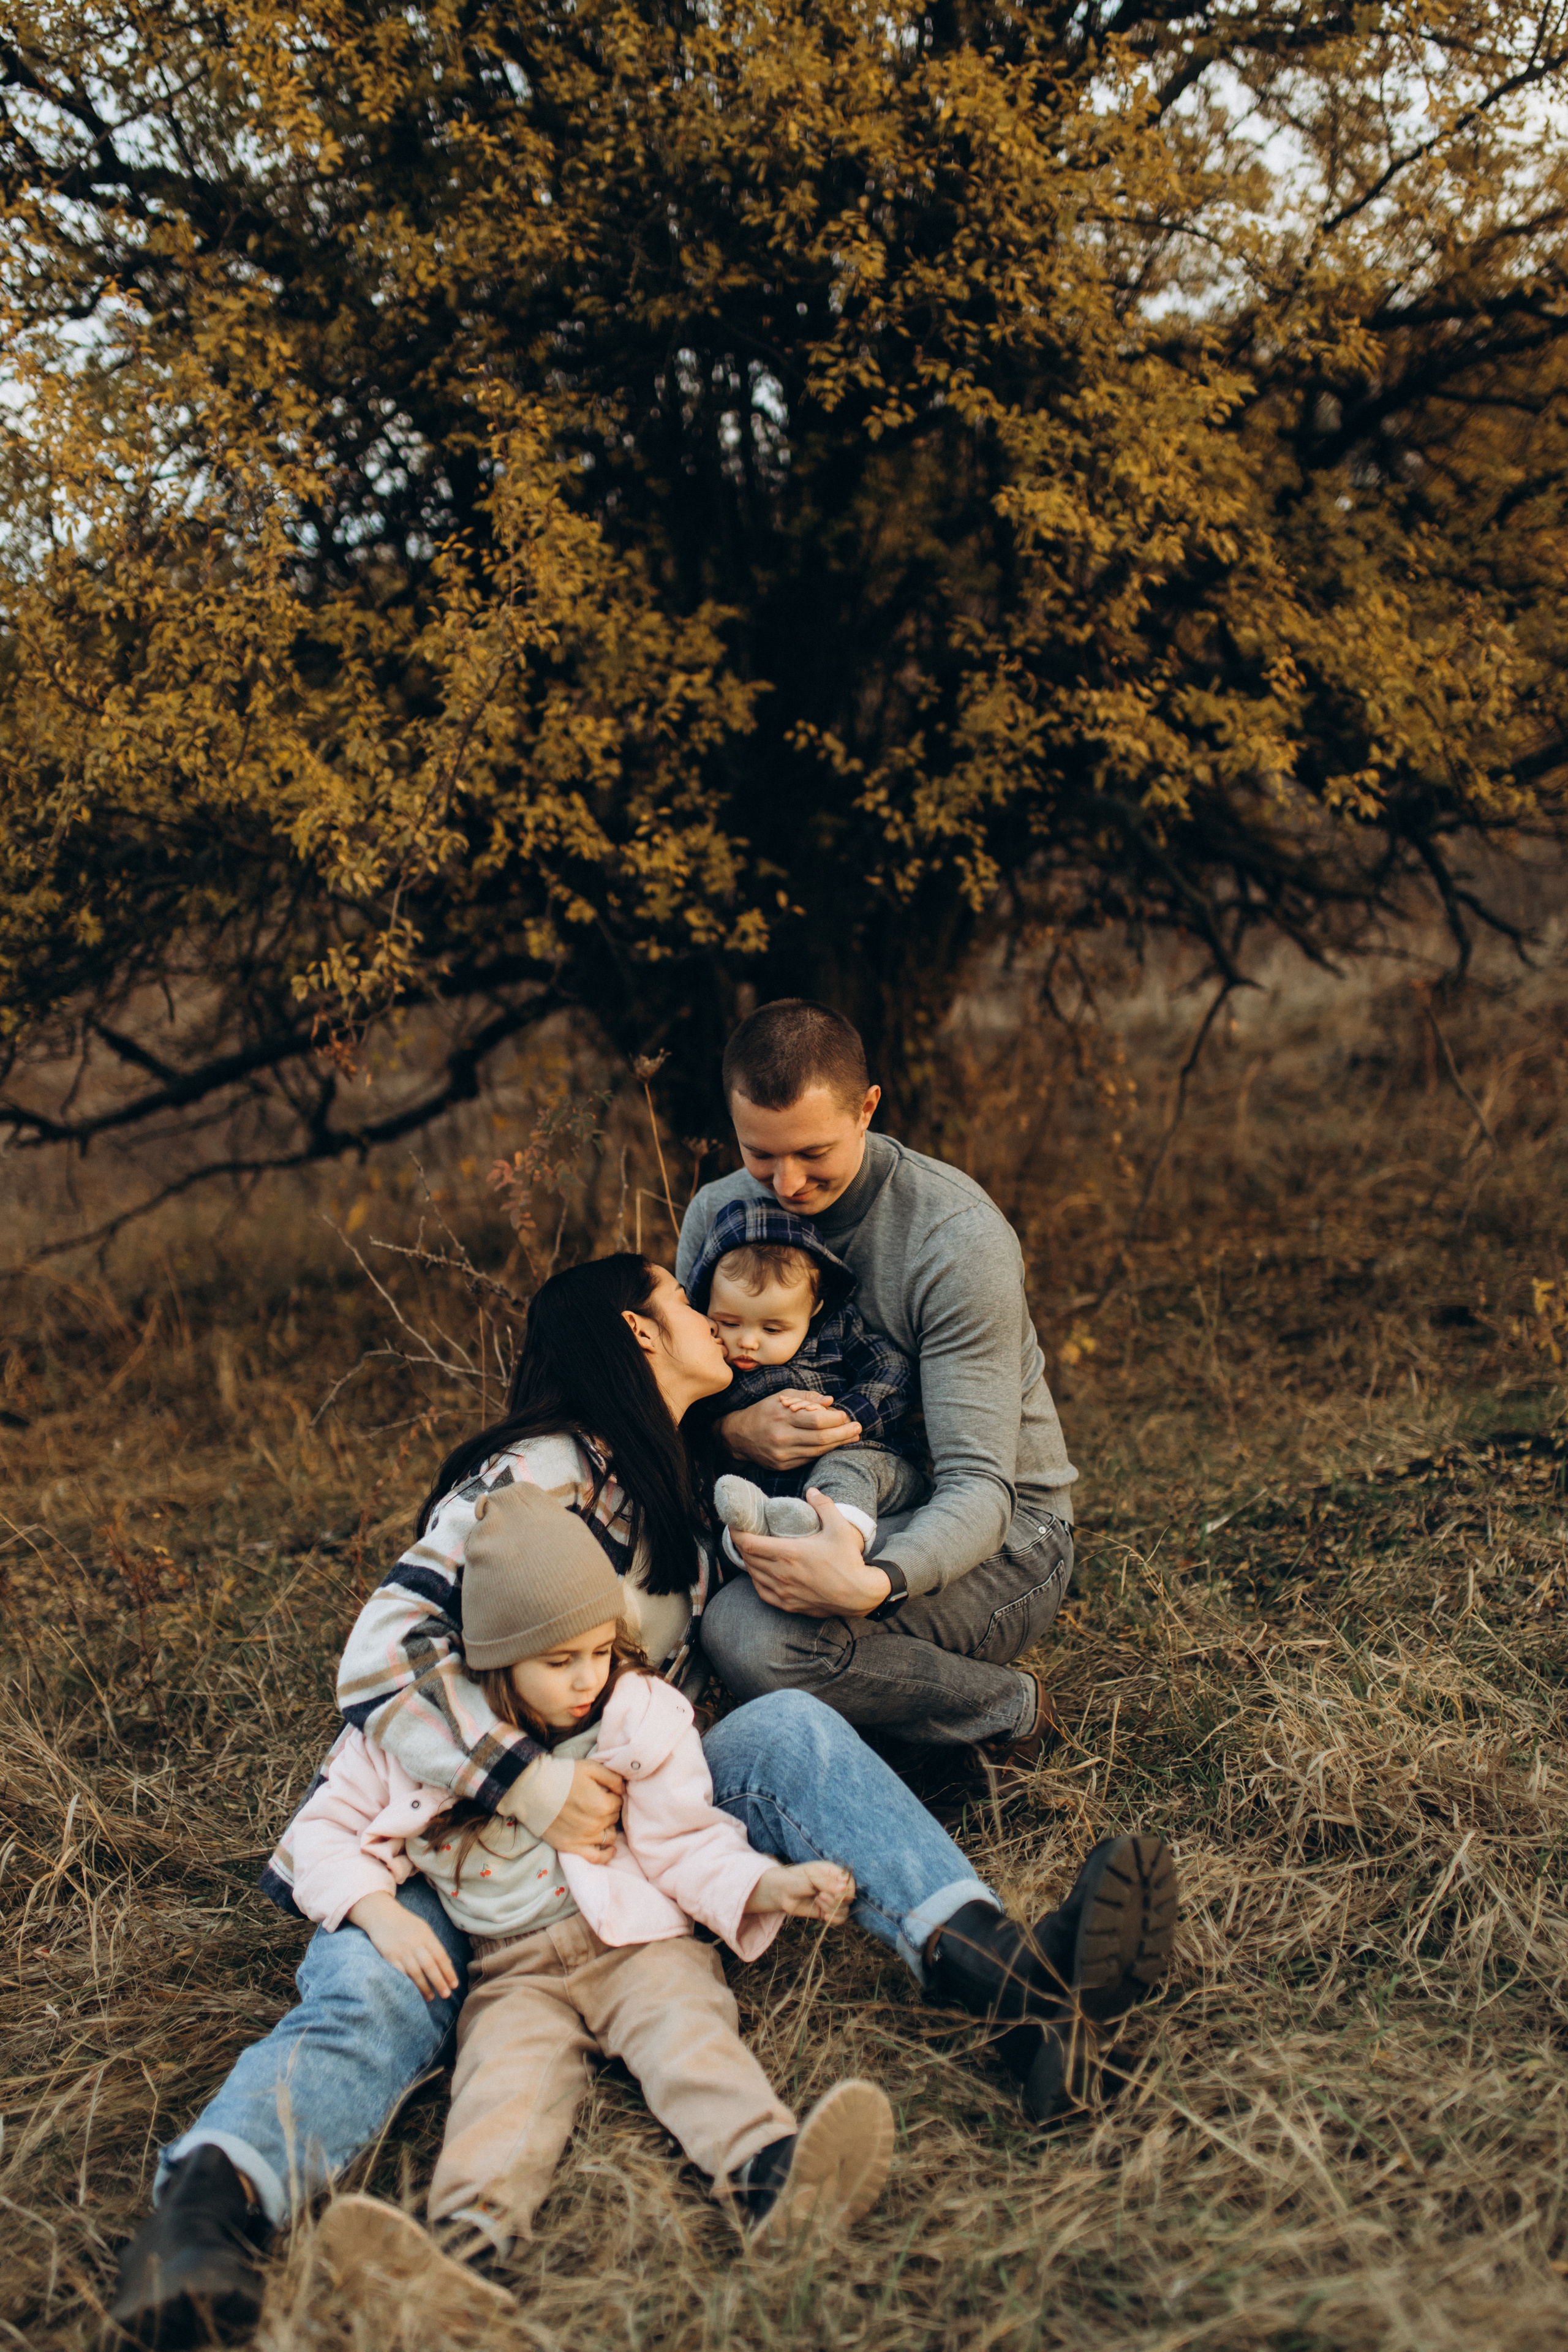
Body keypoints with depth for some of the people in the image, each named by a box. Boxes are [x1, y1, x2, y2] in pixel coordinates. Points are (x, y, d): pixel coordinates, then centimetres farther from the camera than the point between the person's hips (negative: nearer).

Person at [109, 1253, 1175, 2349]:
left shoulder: (675, 1494, 19)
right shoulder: (543, 1471, -10)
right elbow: (385, 1653, -20)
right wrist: (531, 1781, -30)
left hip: (601, 1817, 6)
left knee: (788, 1729, -16)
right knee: (377, 1998, -36)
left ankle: (1009, 1976, -37)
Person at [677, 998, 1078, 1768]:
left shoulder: (959, 1238, -21)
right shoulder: (719, 1213, -3)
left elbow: (979, 1488, -25)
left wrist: (873, 1583, -46)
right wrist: (734, 1430, -26)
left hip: (997, 1535, -6)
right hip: (835, 1514, 7)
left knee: (750, 1633, -32)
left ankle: (1009, 1712, -8)